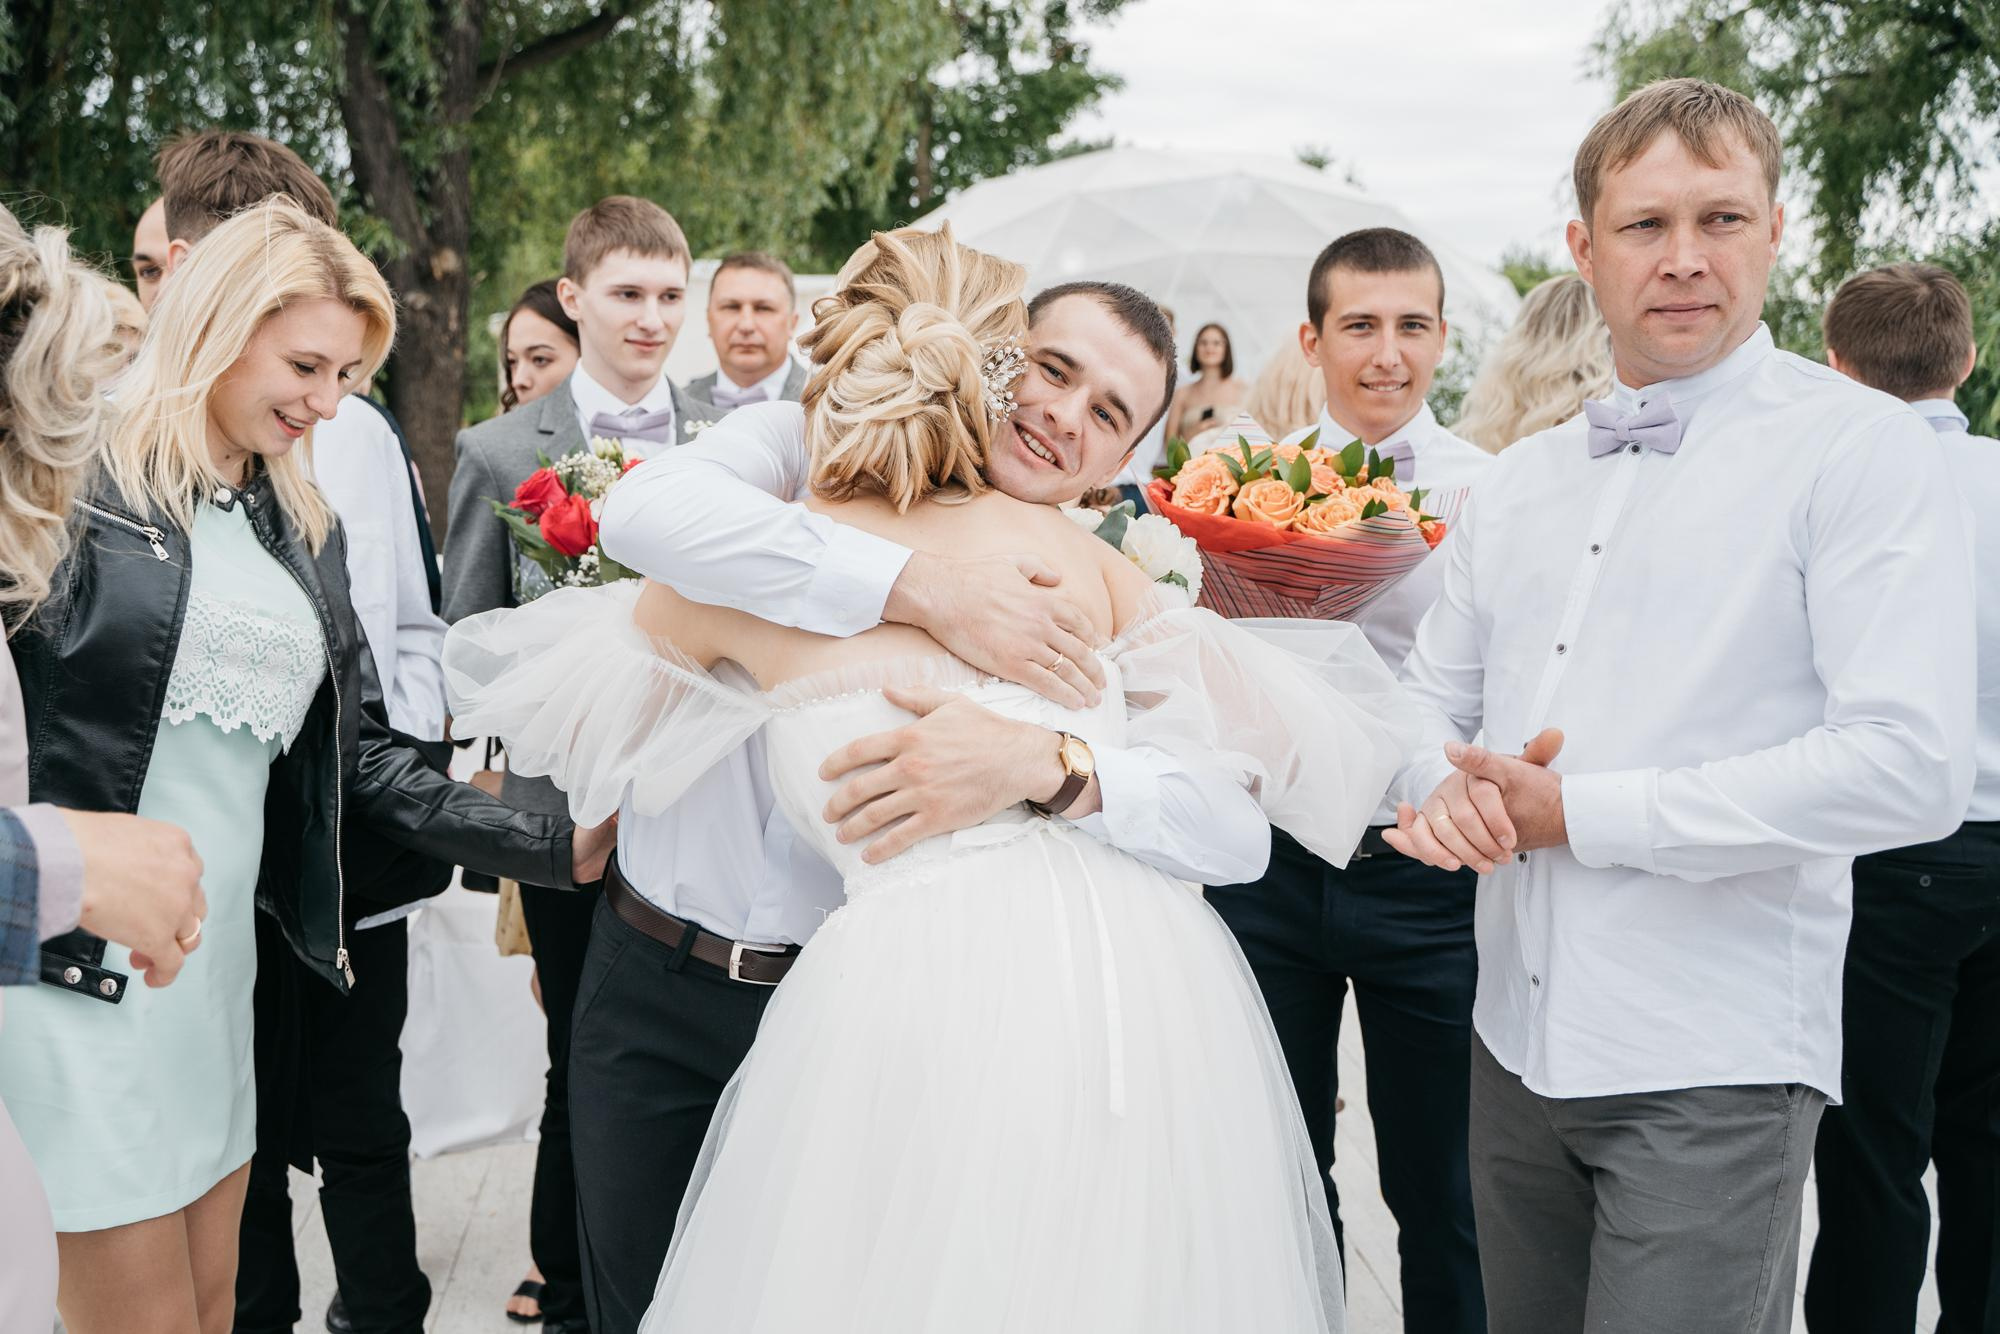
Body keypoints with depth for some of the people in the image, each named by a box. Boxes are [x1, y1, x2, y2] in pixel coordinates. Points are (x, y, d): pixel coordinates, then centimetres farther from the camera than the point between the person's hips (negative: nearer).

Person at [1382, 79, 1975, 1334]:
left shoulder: (1862, 449, -8)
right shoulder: (1518, 482, 11)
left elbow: (1909, 768, -18)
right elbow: (1435, 696, 18)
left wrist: (1580, 812, -16)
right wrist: (1444, 793, -8)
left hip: (1716, 1068, -5)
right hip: (1517, 1042, 6)